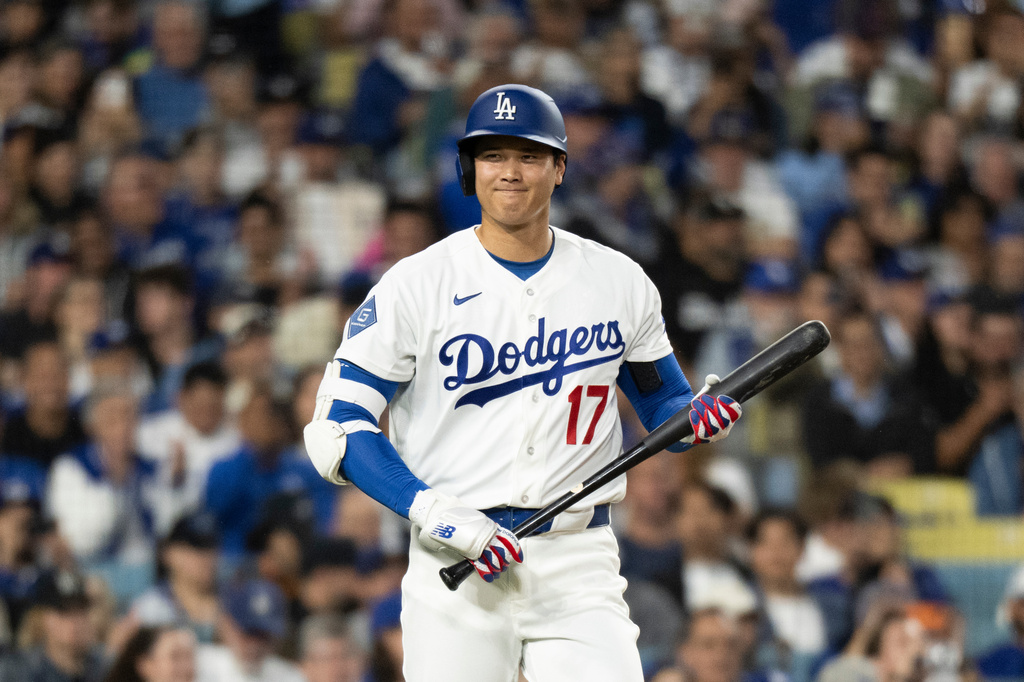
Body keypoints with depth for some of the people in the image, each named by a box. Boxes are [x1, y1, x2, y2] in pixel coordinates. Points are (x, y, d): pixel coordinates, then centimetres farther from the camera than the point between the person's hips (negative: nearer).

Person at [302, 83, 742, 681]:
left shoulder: (619, 282, 8)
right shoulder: (416, 285, -1)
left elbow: (662, 405, 18)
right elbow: (338, 429, -5)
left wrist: (699, 415, -6)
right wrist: (437, 515, -17)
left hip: (580, 566, 1)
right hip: (455, 564, -1)